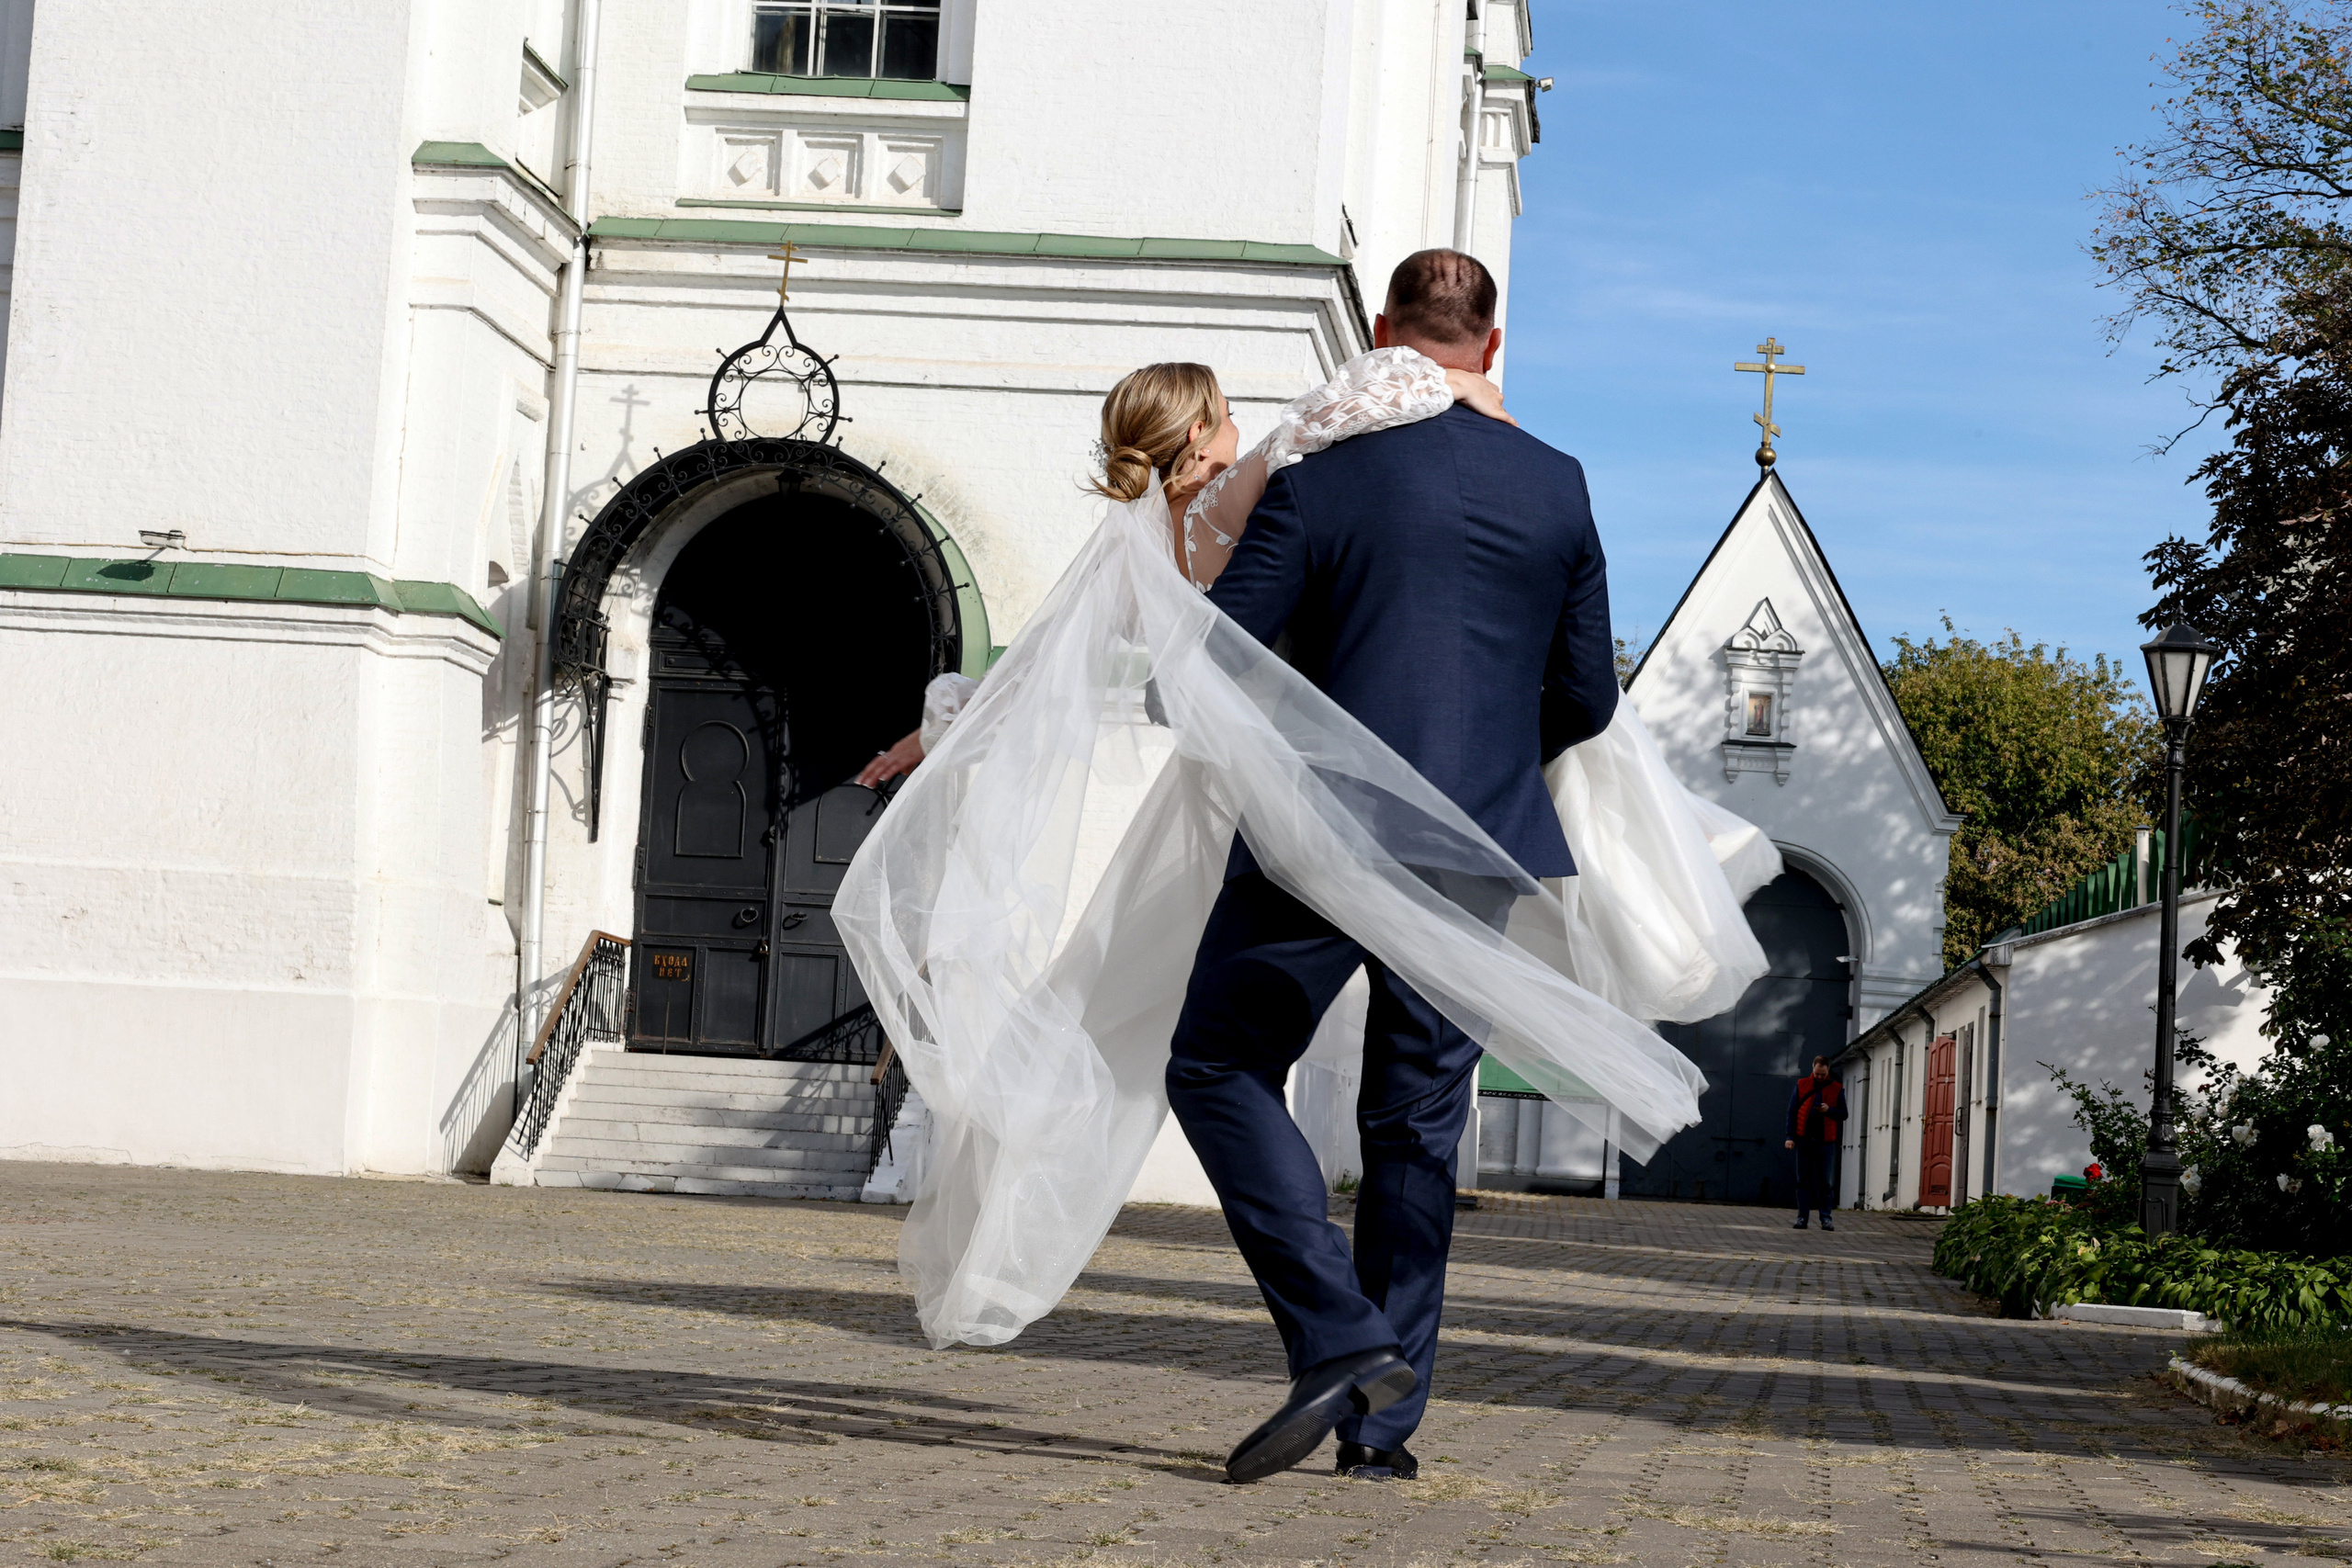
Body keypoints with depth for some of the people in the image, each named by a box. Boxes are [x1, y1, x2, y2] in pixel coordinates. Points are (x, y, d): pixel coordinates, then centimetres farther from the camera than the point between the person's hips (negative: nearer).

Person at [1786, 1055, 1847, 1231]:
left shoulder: (1836, 1089, 6)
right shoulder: (1802, 1085, 6)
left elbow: (1843, 1114, 7)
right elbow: (1792, 1112, 6)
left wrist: (1829, 1110, -14)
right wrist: (1791, 1136, -2)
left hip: (1826, 1142, 0)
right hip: (1804, 1139, 1)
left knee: (1826, 1182, -1)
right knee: (1803, 1181, 3)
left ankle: (1825, 1218, 2)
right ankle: (1802, 1216, 6)